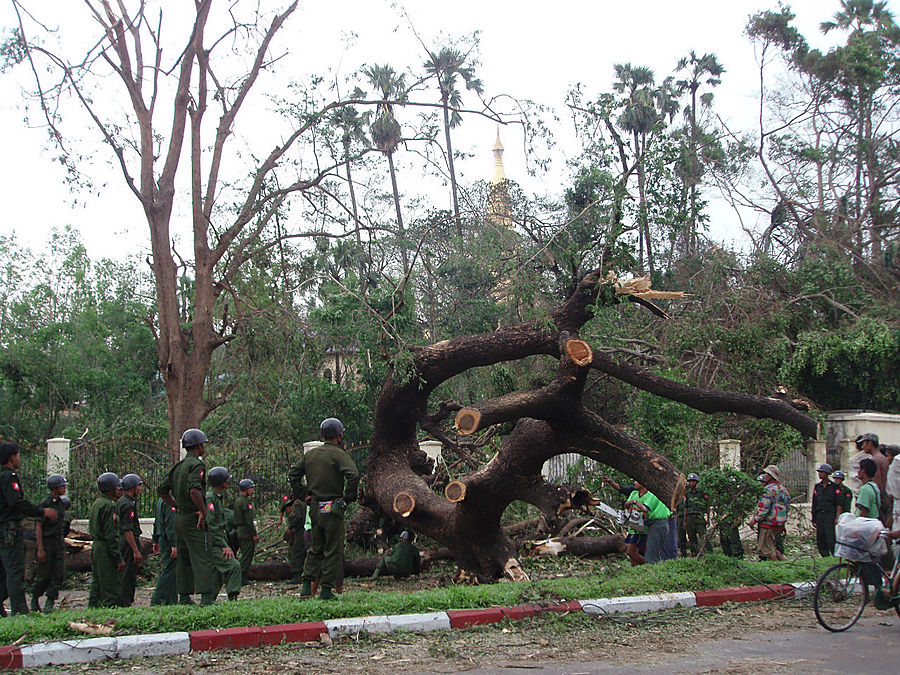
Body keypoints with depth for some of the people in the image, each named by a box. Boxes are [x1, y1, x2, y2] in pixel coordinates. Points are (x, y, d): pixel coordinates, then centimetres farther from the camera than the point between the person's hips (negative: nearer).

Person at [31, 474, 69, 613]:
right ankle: (35, 599, 19)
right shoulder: (45, 504, -11)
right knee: (43, 575, -1)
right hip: (46, 541, -7)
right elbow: (38, 527, -13)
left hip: (58, 542, 7)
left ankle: (49, 603, 3)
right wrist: (40, 549, -18)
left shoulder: (61, 503, 13)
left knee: (59, 575, -1)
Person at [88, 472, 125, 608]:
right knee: (111, 587, -8)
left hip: (96, 545, 10)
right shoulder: (108, 505, -15)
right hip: (106, 549, -10)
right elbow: (110, 535, -19)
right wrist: (119, 558, -18)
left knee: (97, 584, 14)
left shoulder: (96, 503, 15)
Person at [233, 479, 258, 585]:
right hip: (247, 532, -10)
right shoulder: (244, 501, -14)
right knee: (247, 555, -7)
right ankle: (242, 579, -7)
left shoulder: (237, 500, 18)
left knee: (245, 555, 13)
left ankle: (242, 578, 14)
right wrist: (254, 534, -16)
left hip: (240, 532, 10)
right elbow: (248, 520, -18)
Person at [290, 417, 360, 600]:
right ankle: (326, 589, 0)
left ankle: (307, 585, 6)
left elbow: (293, 475, 10)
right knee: (333, 550, 2)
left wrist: (303, 496, 12)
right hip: (333, 509, -6)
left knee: (314, 549, 15)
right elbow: (353, 475, -23)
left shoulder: (309, 454, 9)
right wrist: (348, 497, -11)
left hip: (314, 508, 6)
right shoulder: (339, 454, -9)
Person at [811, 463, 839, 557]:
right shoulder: (817, 486, 13)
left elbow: (838, 504, -3)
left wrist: (837, 518, -11)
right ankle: (825, 558, 12)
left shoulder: (834, 487, -1)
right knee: (820, 540, 4)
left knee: (831, 540, -11)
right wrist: (813, 519, 12)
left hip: (830, 515, -5)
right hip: (819, 516, 5)